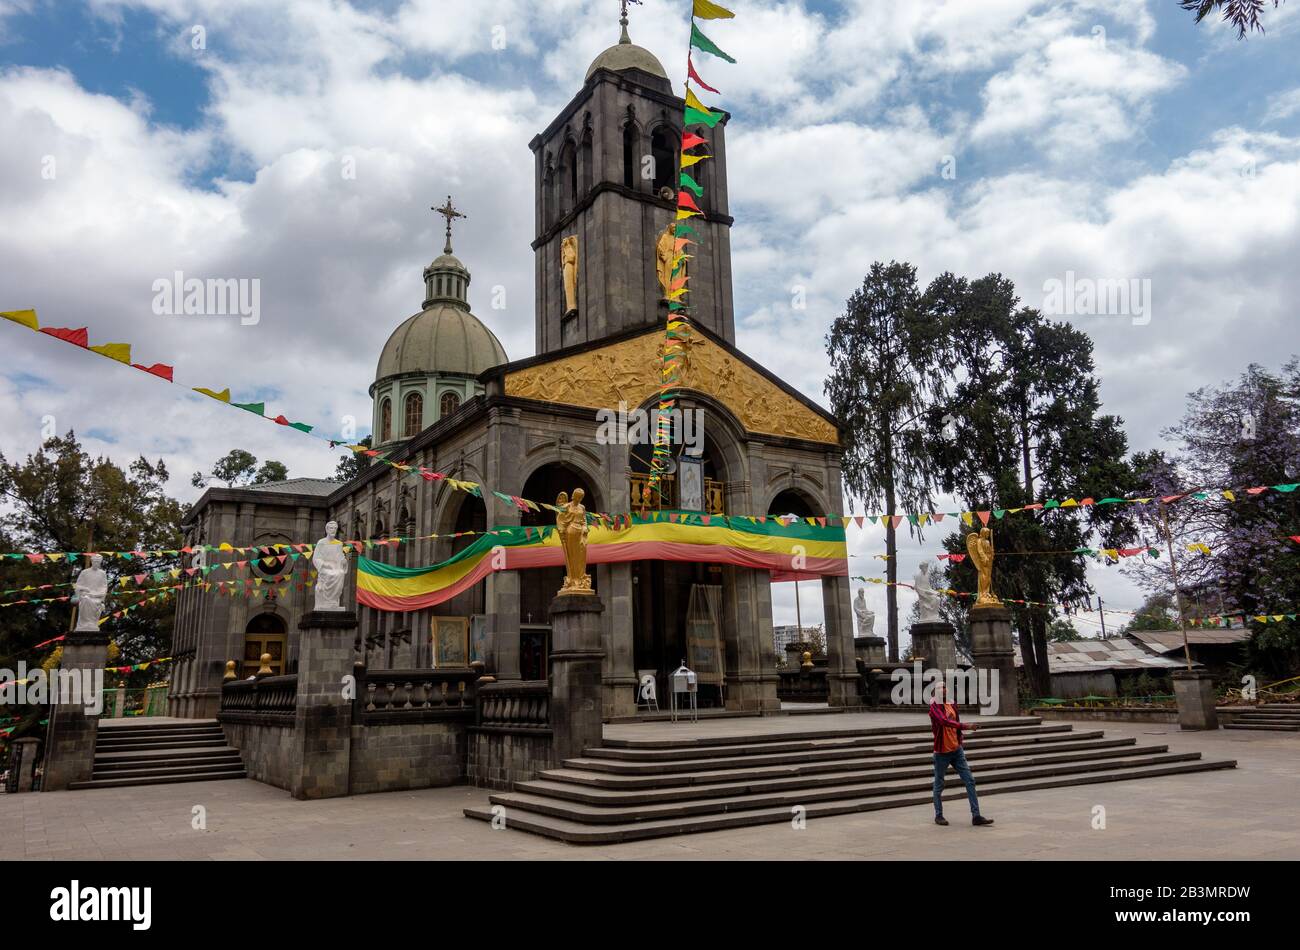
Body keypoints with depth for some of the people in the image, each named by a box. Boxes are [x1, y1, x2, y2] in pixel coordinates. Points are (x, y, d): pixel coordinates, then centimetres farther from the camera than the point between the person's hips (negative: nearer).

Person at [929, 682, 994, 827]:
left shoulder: (951, 705, 8)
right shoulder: (935, 707, -14)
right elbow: (944, 721, -31)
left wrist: (959, 743, 11)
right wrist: (965, 726, -39)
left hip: (956, 750, 7)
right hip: (942, 753, -6)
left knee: (969, 781, 1)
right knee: (939, 785, 6)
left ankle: (976, 816, 4)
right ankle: (938, 815, 21)